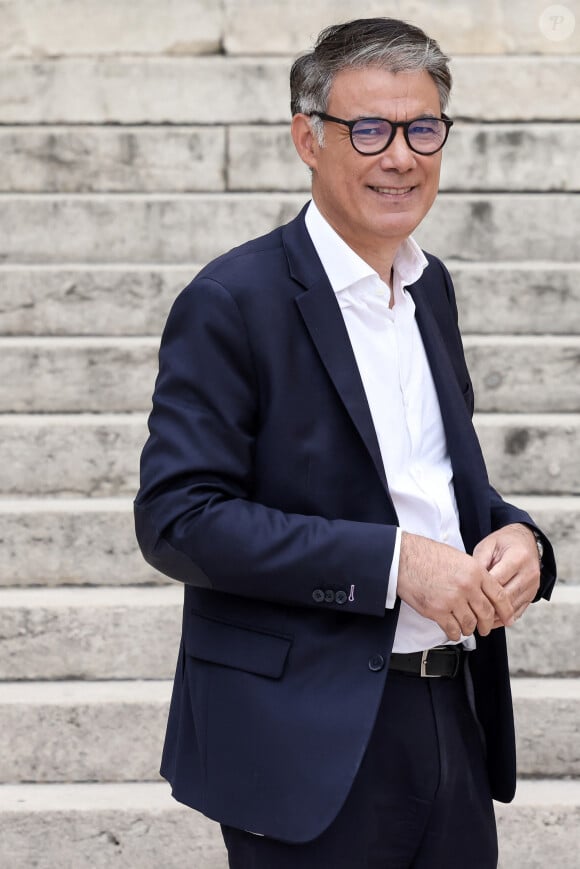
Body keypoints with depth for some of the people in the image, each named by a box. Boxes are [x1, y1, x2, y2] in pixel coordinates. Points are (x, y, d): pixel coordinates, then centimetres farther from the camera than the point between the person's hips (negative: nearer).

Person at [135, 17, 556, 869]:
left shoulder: (430, 287, 12)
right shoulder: (232, 302, -11)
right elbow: (177, 519, -18)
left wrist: (513, 535, -2)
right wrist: (392, 560, -21)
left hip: (455, 724, 7)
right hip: (312, 746, -7)